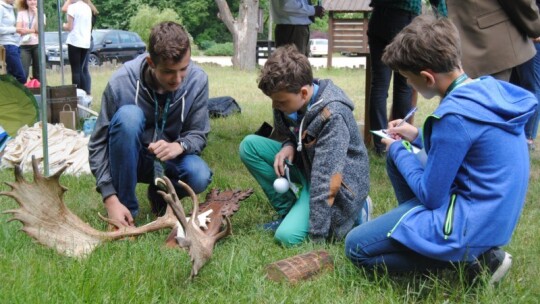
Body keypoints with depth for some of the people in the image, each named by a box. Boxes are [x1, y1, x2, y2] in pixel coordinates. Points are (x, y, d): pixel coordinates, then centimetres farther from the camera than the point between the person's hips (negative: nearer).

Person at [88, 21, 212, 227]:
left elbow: (199, 134, -7)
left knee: (199, 176, -32)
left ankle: (161, 194, 7)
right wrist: (110, 199, -25)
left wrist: (179, 146, -32)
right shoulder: (121, 82, -23)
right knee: (128, 115, -33)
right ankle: (127, 207, -19)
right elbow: (98, 143, -16)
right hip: (129, 160, -2)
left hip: (169, 161, 2)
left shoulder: (198, 80, -16)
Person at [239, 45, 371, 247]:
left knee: (288, 236, -23)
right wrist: (289, 146, -12)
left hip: (340, 184, -8)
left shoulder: (332, 117, -31)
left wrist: (317, 236, -29)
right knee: (249, 146, -7)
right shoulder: (291, 101, -9)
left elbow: (326, 181, -32)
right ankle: (288, 212, 1)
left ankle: (352, 212, 1)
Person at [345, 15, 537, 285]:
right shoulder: (488, 89, 1)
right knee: (396, 160, 21)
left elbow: (430, 195, -17)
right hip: (491, 212, 10)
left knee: (356, 247, -3)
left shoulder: (454, 115, -27)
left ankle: (470, 258, -3)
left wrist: (398, 149, -2)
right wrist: (418, 137, 12)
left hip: (471, 224, -10)